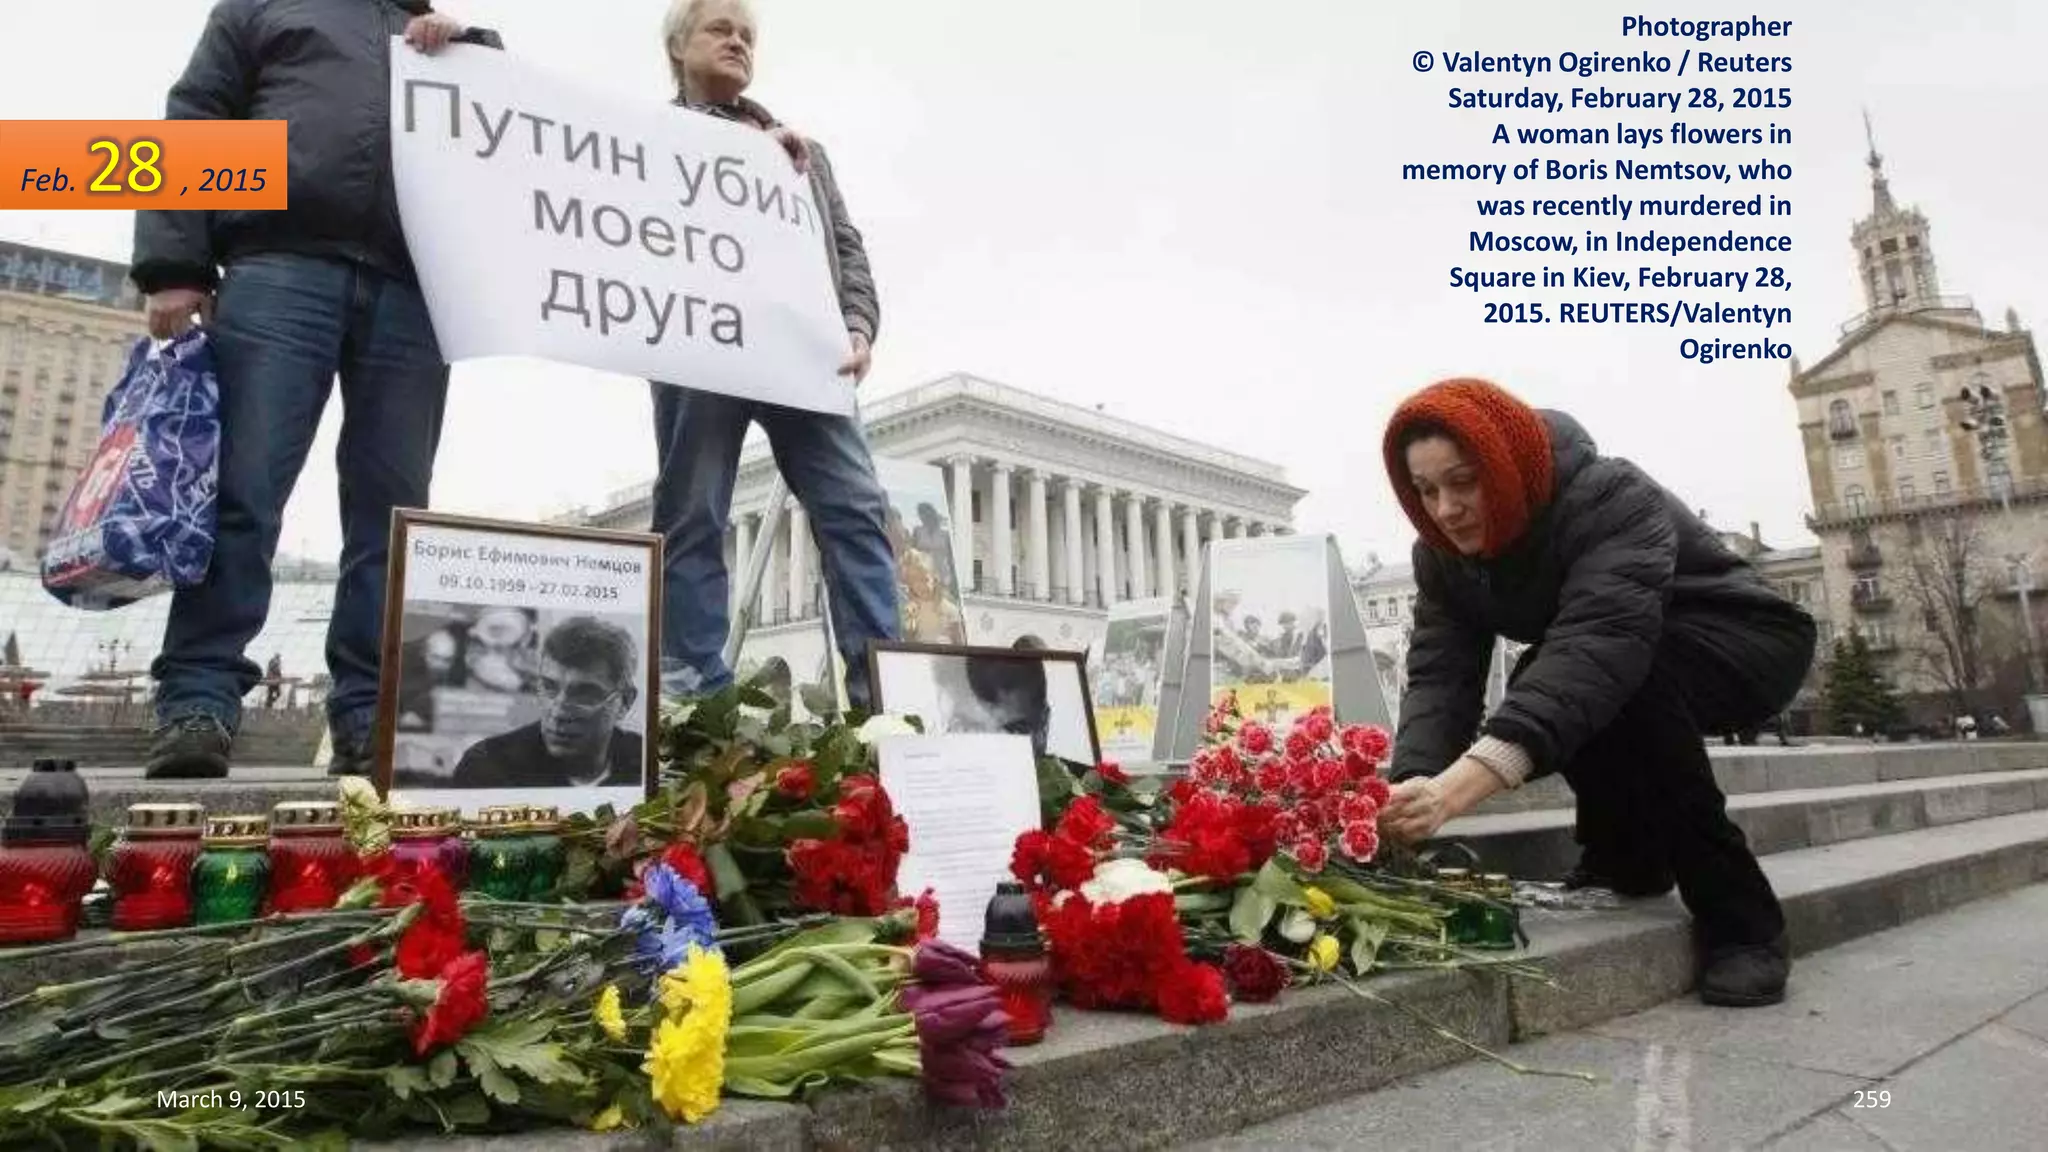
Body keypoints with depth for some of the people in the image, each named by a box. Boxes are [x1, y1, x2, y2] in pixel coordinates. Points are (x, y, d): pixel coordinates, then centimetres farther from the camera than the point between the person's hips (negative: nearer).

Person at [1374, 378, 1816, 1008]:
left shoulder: (1614, 500, -34)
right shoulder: (1443, 552, -14)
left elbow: (1599, 645, -50)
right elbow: (1438, 674, -24)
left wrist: (1457, 786, -64)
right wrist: (1413, 788, -45)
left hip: (1750, 643, -5)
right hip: (1637, 673, 6)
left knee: (1576, 680, -35)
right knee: (1540, 690, -28)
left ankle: (1741, 919, -23)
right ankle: (1628, 851, 0)